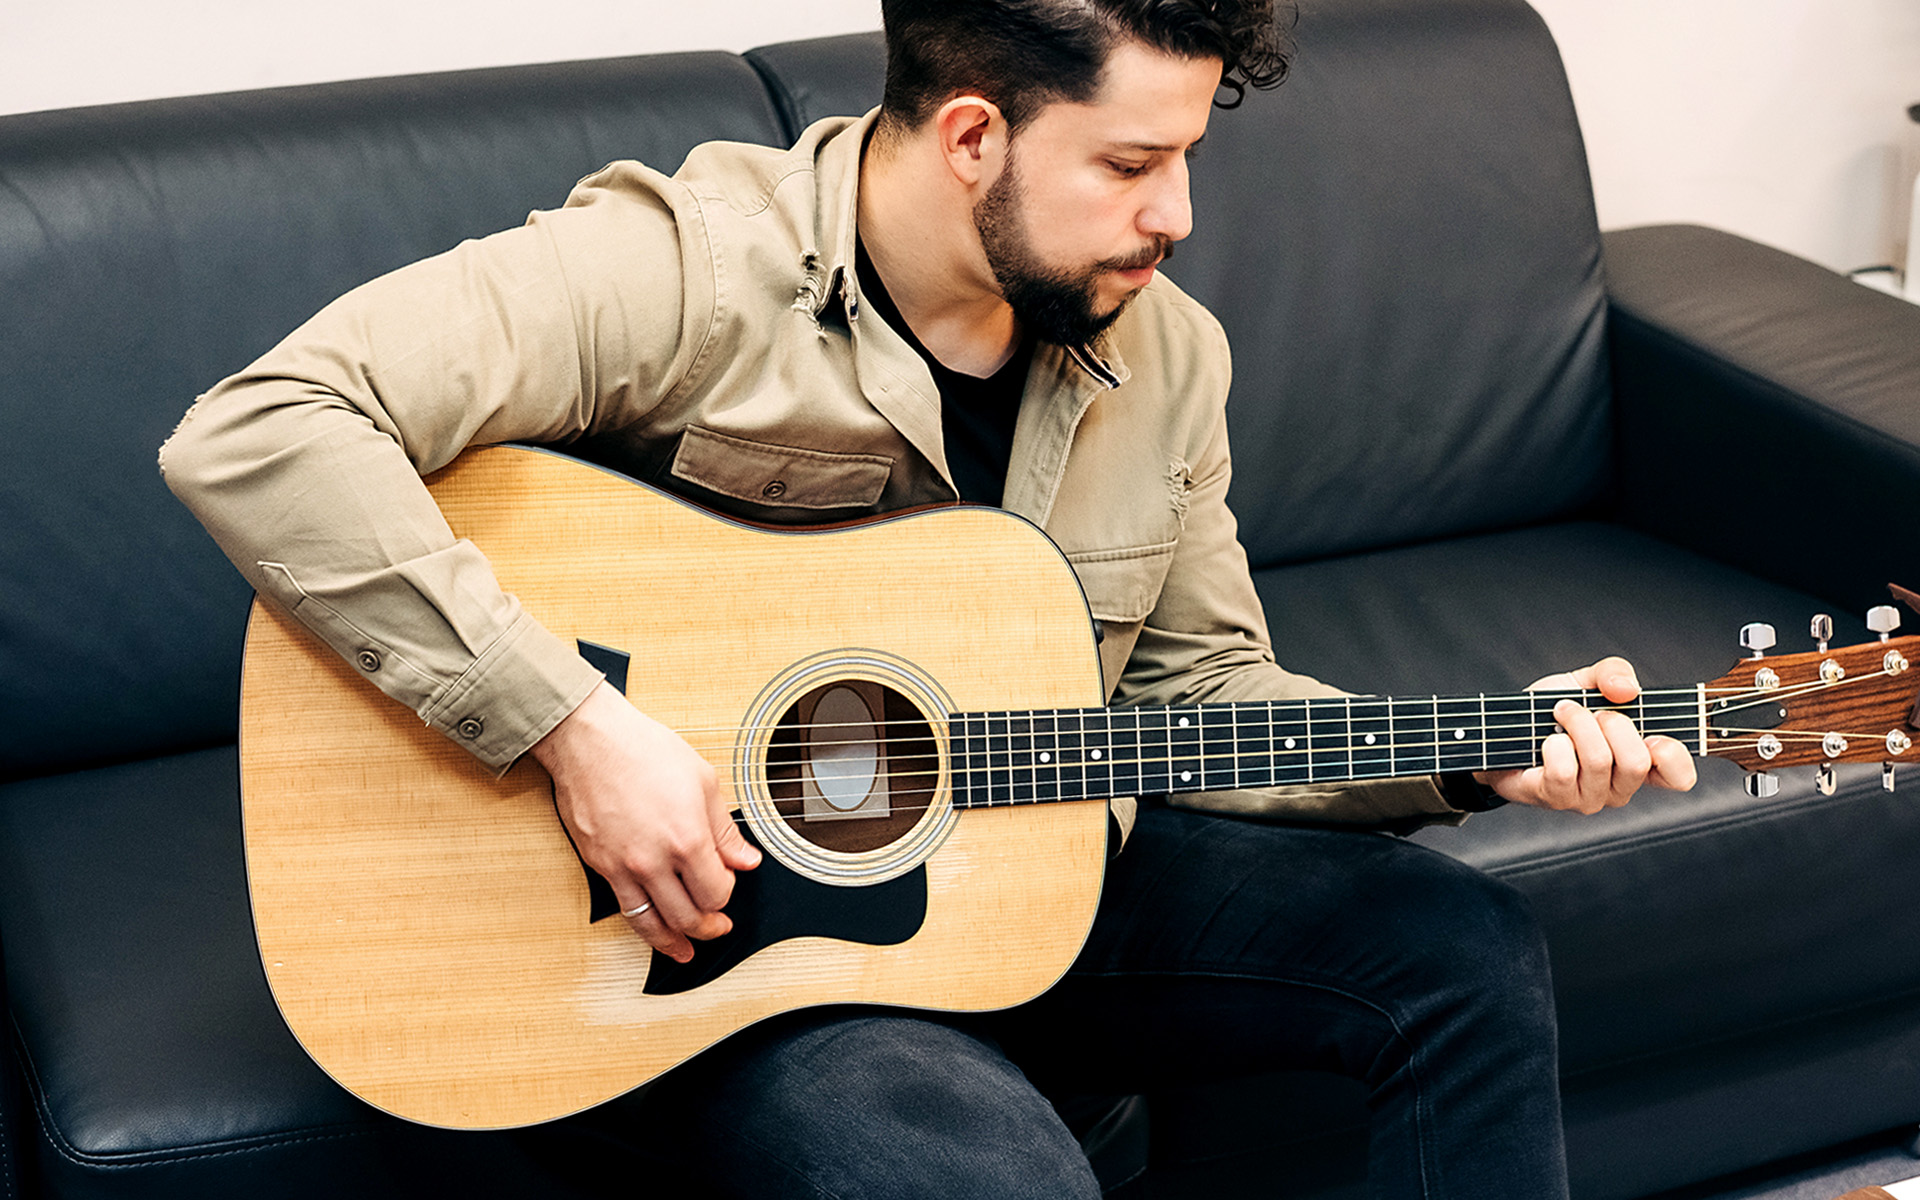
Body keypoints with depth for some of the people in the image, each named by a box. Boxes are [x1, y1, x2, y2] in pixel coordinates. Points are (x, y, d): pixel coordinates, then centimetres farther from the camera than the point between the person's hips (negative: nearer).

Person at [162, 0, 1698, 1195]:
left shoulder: (1164, 351, 1)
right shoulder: (688, 273, -22)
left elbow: (1196, 688, 10)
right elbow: (250, 433, -31)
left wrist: (1483, 754, -5)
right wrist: (573, 729, -33)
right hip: (699, 910, -6)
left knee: (1465, 951, -5)